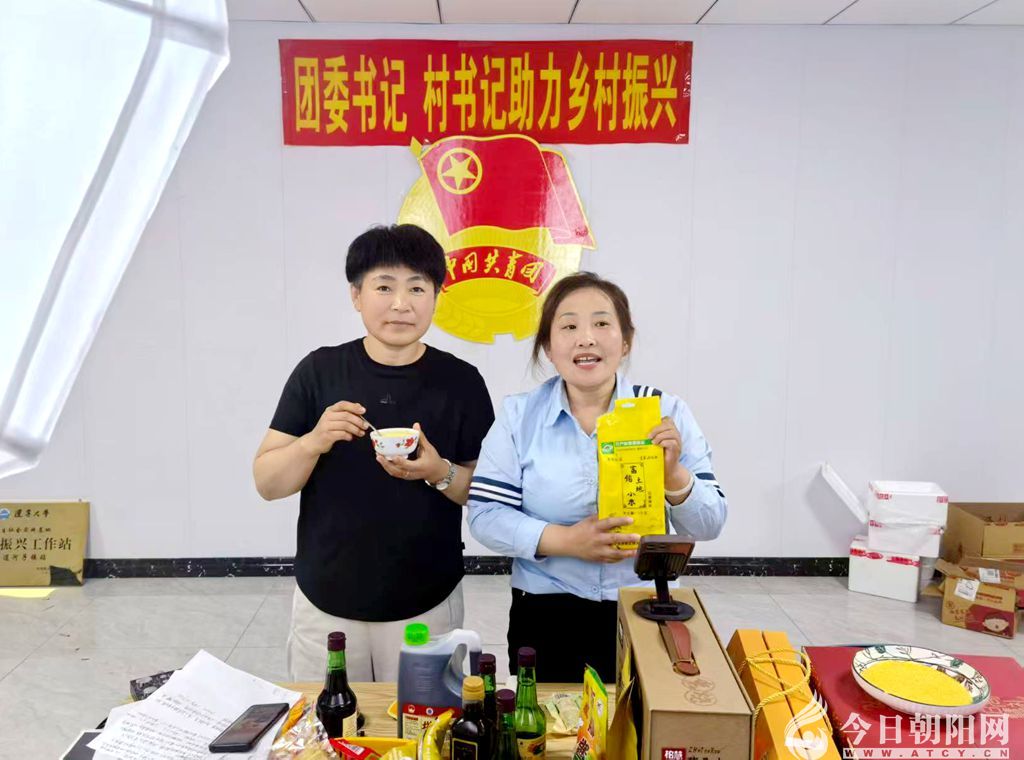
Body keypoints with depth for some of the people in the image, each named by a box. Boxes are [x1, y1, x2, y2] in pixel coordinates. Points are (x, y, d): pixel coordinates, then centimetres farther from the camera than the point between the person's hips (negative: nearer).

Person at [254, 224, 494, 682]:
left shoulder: (461, 381, -6)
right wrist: (314, 442, -21)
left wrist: (439, 473, -20)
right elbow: (267, 483, -3)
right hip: (325, 603, 1)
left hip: (425, 605, 0)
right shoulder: (319, 371, -5)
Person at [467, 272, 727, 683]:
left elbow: (708, 525, -2)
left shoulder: (666, 412, -3)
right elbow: (486, 516, -8)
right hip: (547, 620, 0)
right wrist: (565, 541, -21)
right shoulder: (518, 415, -3)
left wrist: (673, 474, -21)